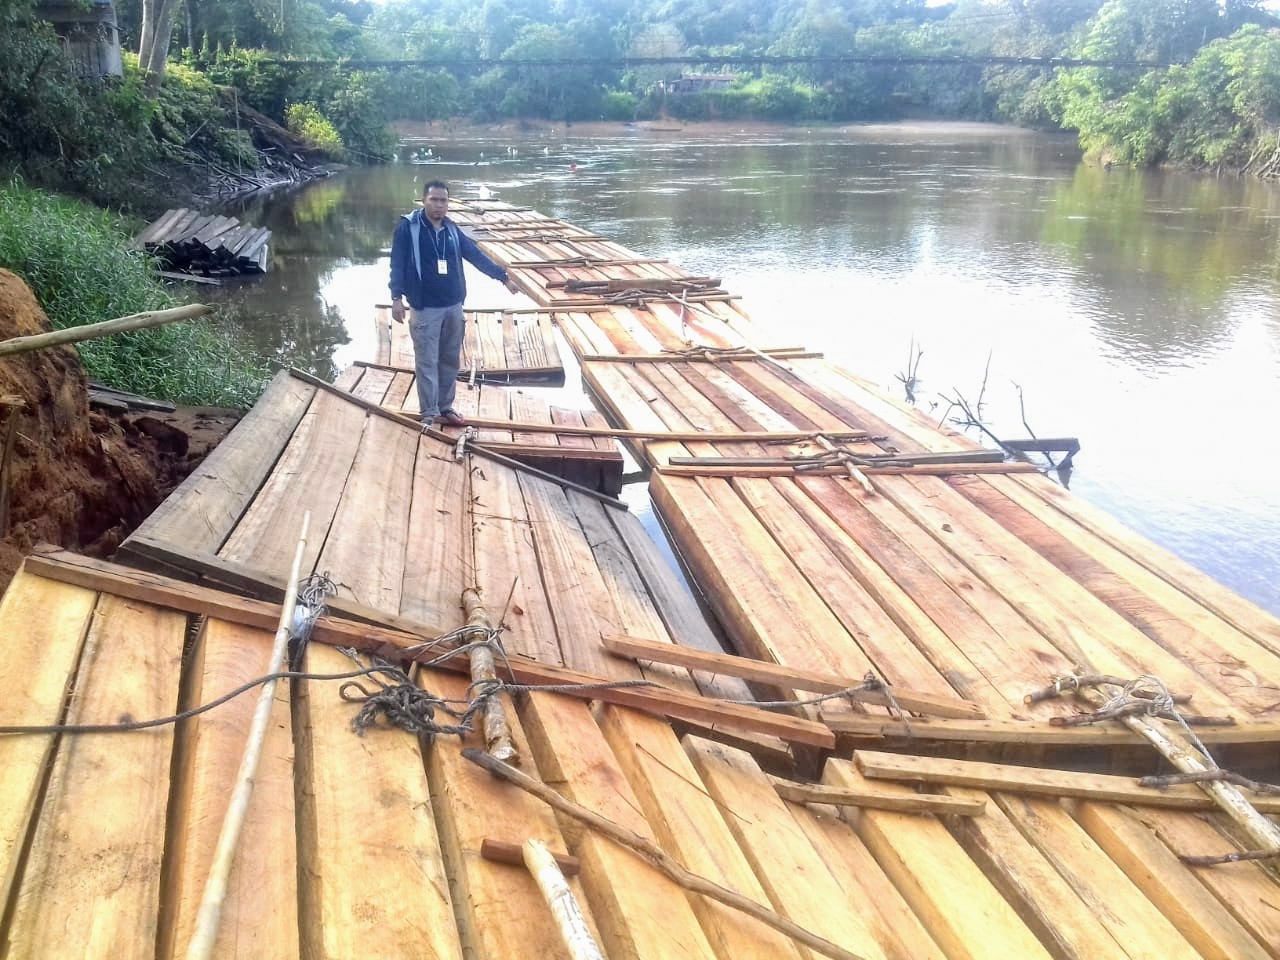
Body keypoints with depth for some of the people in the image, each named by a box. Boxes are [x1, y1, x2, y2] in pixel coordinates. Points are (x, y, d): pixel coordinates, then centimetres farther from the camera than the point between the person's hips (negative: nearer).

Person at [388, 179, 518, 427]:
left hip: (453, 306, 5)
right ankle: (429, 413, 7)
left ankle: (445, 407, 24)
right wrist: (397, 297, -19)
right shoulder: (408, 227, -7)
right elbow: (397, 263, -9)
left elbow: (476, 255, 15)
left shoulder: (451, 229, 8)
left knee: (450, 360, 12)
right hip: (425, 308, -5)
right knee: (427, 362, -1)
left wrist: (503, 277, 18)